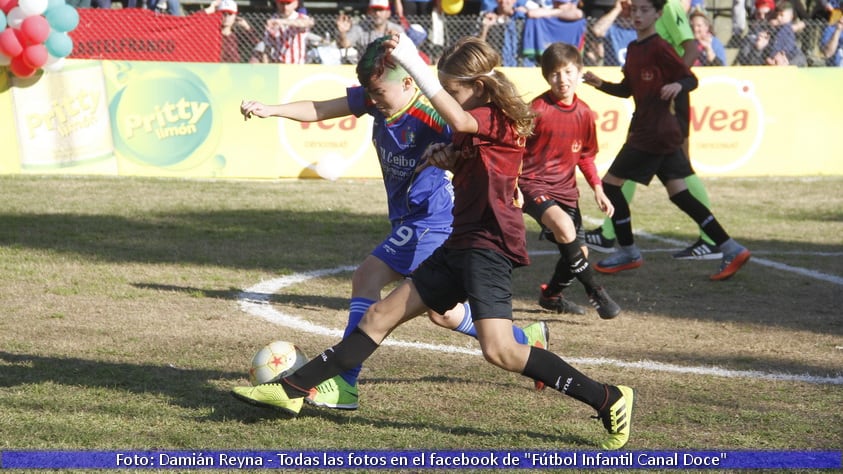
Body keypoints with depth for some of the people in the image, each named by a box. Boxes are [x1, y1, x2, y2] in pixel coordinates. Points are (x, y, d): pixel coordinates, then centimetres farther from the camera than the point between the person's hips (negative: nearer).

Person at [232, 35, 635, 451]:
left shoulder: (499, 119, -12)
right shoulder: (477, 126, 17)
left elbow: (458, 120, -33)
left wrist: (412, 63, -35)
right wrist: (448, 158, 9)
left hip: (490, 245, -10)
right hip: (462, 243, 10)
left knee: (498, 351, -21)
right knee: (382, 315, 9)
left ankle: (610, 401, -12)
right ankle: (292, 390, 14)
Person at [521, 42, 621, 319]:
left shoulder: (584, 113, 4)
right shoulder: (538, 110, -14)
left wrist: (598, 190, 9)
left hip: (565, 190, 6)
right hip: (533, 183, -6)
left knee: (577, 253, 8)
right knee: (563, 225, -33)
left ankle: (551, 295, 38)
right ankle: (595, 293, -22)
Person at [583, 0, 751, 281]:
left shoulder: (659, 48, -12)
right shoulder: (634, 49, 14)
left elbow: (691, 79, -12)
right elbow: (627, 90, 21)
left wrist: (678, 85, -33)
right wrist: (599, 84, 6)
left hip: (654, 133, -9)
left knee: (610, 183, -2)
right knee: (679, 194, 8)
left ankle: (628, 253, 9)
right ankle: (732, 250, 7)